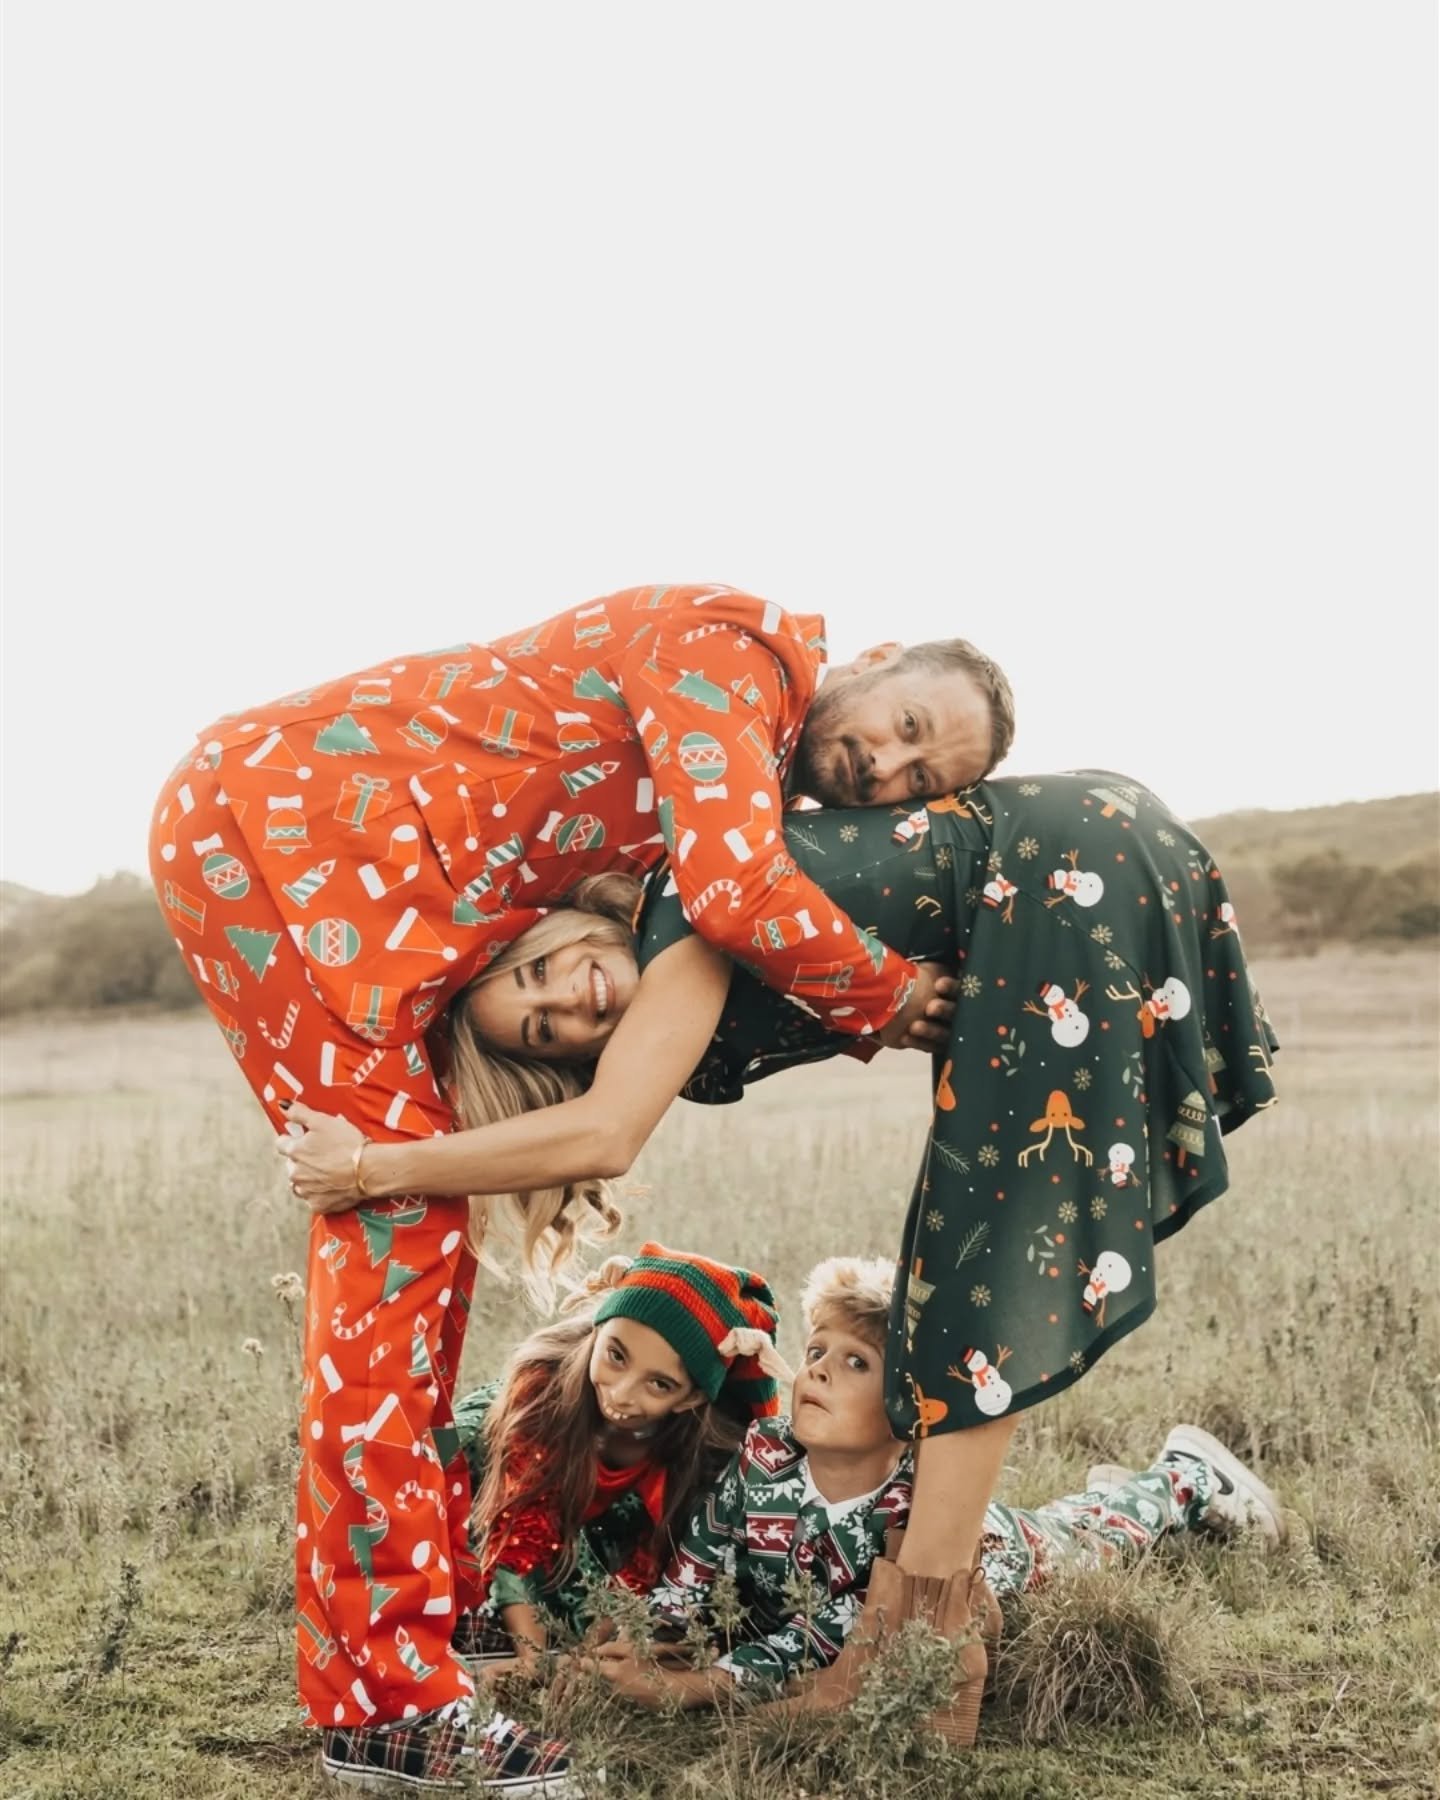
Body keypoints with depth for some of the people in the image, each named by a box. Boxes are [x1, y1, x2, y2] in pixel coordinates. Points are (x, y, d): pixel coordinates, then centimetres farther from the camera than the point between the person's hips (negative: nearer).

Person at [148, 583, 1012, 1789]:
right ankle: (386, 1698, -7)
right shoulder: (732, 650, -16)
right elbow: (735, 894, -29)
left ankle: (422, 1591, 23)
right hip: (277, 817, -10)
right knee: (397, 1217, -12)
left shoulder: (759, 771, 13)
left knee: (421, 1218, 12)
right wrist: (886, 994, -13)